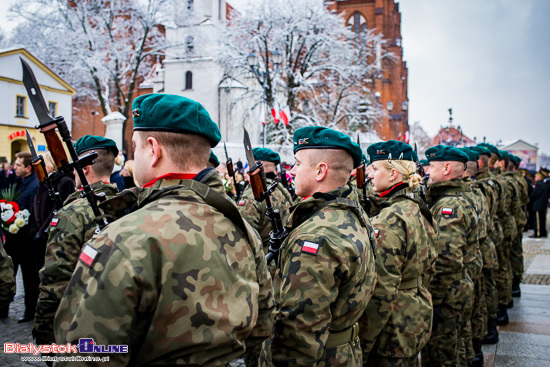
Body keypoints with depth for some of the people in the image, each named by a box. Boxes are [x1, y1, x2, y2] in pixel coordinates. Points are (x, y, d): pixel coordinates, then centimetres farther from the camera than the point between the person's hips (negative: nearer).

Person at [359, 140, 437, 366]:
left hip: (393, 332, -9)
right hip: (417, 319, 9)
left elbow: (381, 293, -25)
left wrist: (362, 346, -19)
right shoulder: (416, 209, 6)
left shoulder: (389, 220, -23)